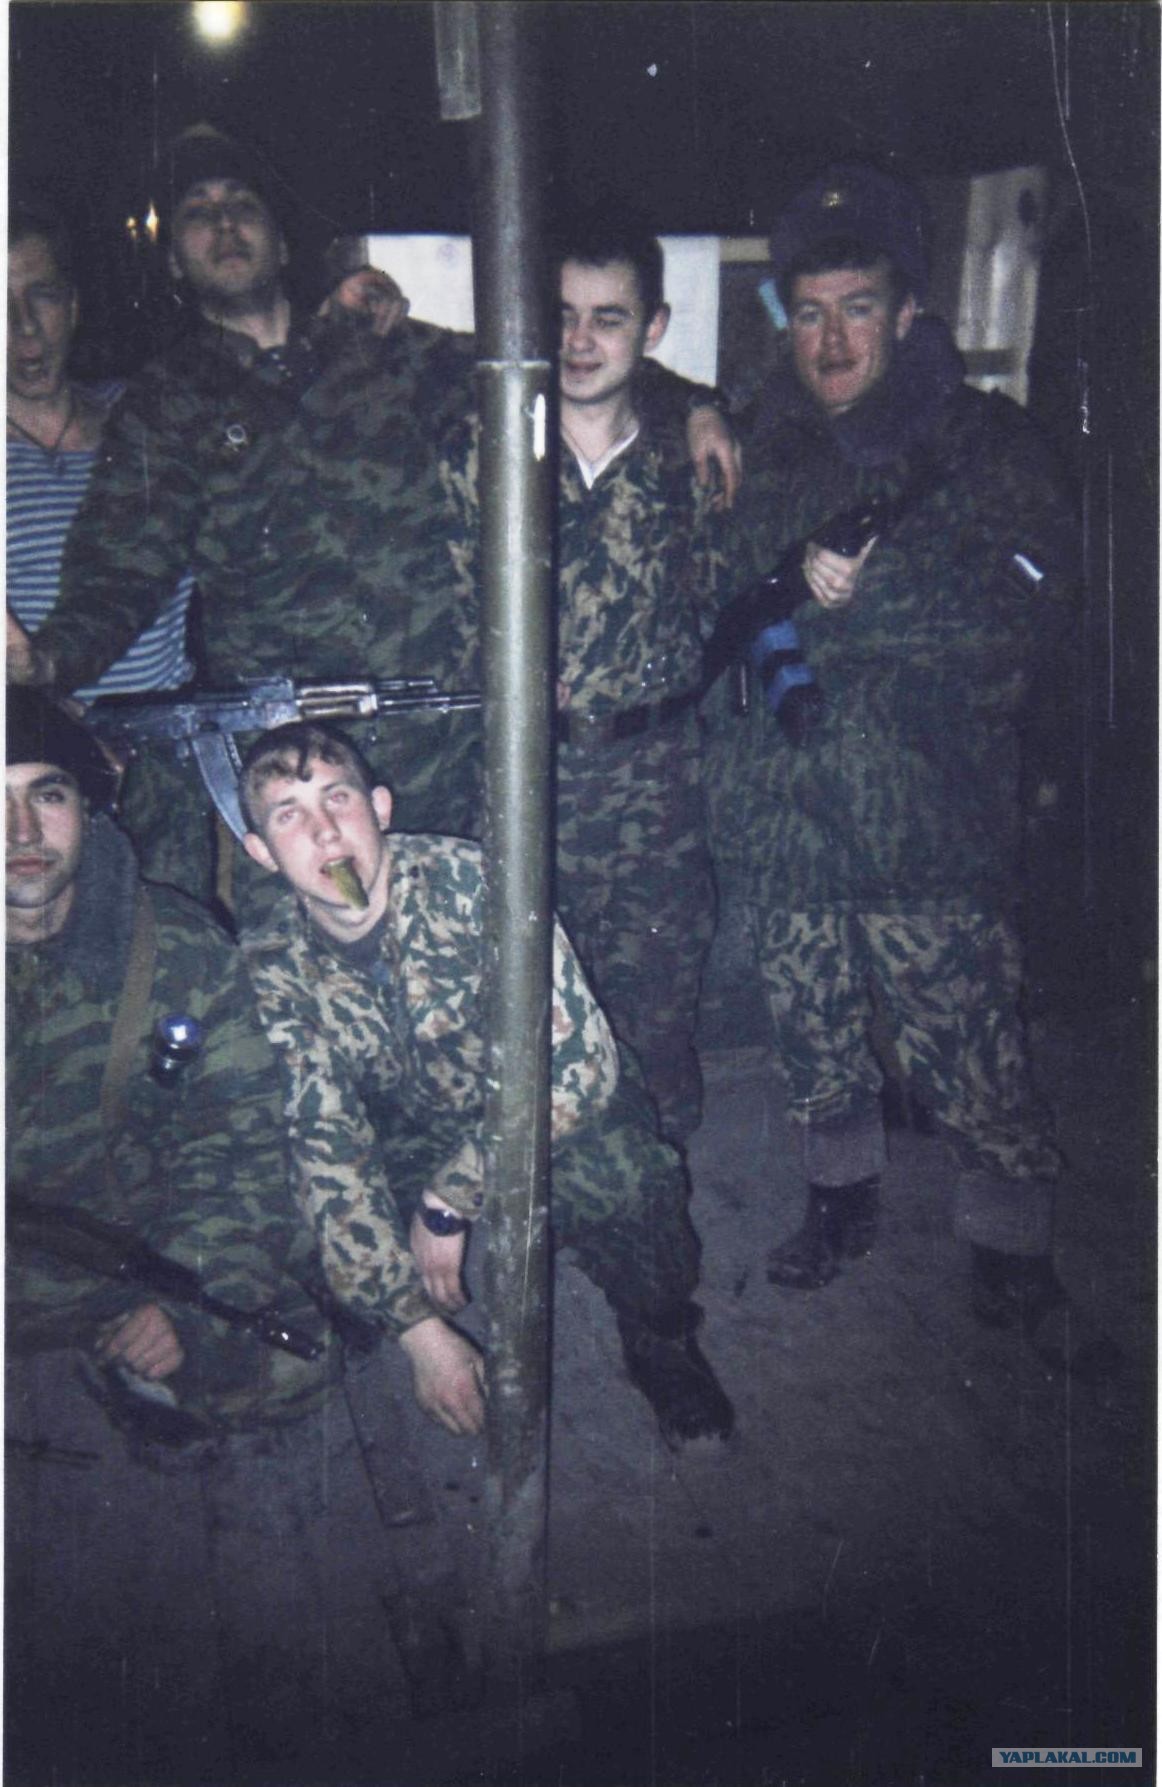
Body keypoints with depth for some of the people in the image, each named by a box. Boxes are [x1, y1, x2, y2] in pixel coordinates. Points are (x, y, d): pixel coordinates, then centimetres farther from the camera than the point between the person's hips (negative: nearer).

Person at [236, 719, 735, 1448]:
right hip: (415, 1149, 3)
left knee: (622, 1175, -29)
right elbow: (327, 1146, -15)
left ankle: (663, 1346, 2)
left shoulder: (468, 883, -24)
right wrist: (416, 1325, -23)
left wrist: (447, 1202, -26)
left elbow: (578, 1065, -27)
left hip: (550, 1129, -2)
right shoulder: (272, 970, -13)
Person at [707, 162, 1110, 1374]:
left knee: (976, 1069, -1)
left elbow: (1030, 609, -9)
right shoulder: (759, 447, 13)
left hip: (931, 821, -3)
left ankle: (1014, 1265, 19)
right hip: (784, 811, 4)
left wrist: (866, 590, -18)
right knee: (815, 1046, 16)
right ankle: (842, 1201, 39)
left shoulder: (983, 442, 3)